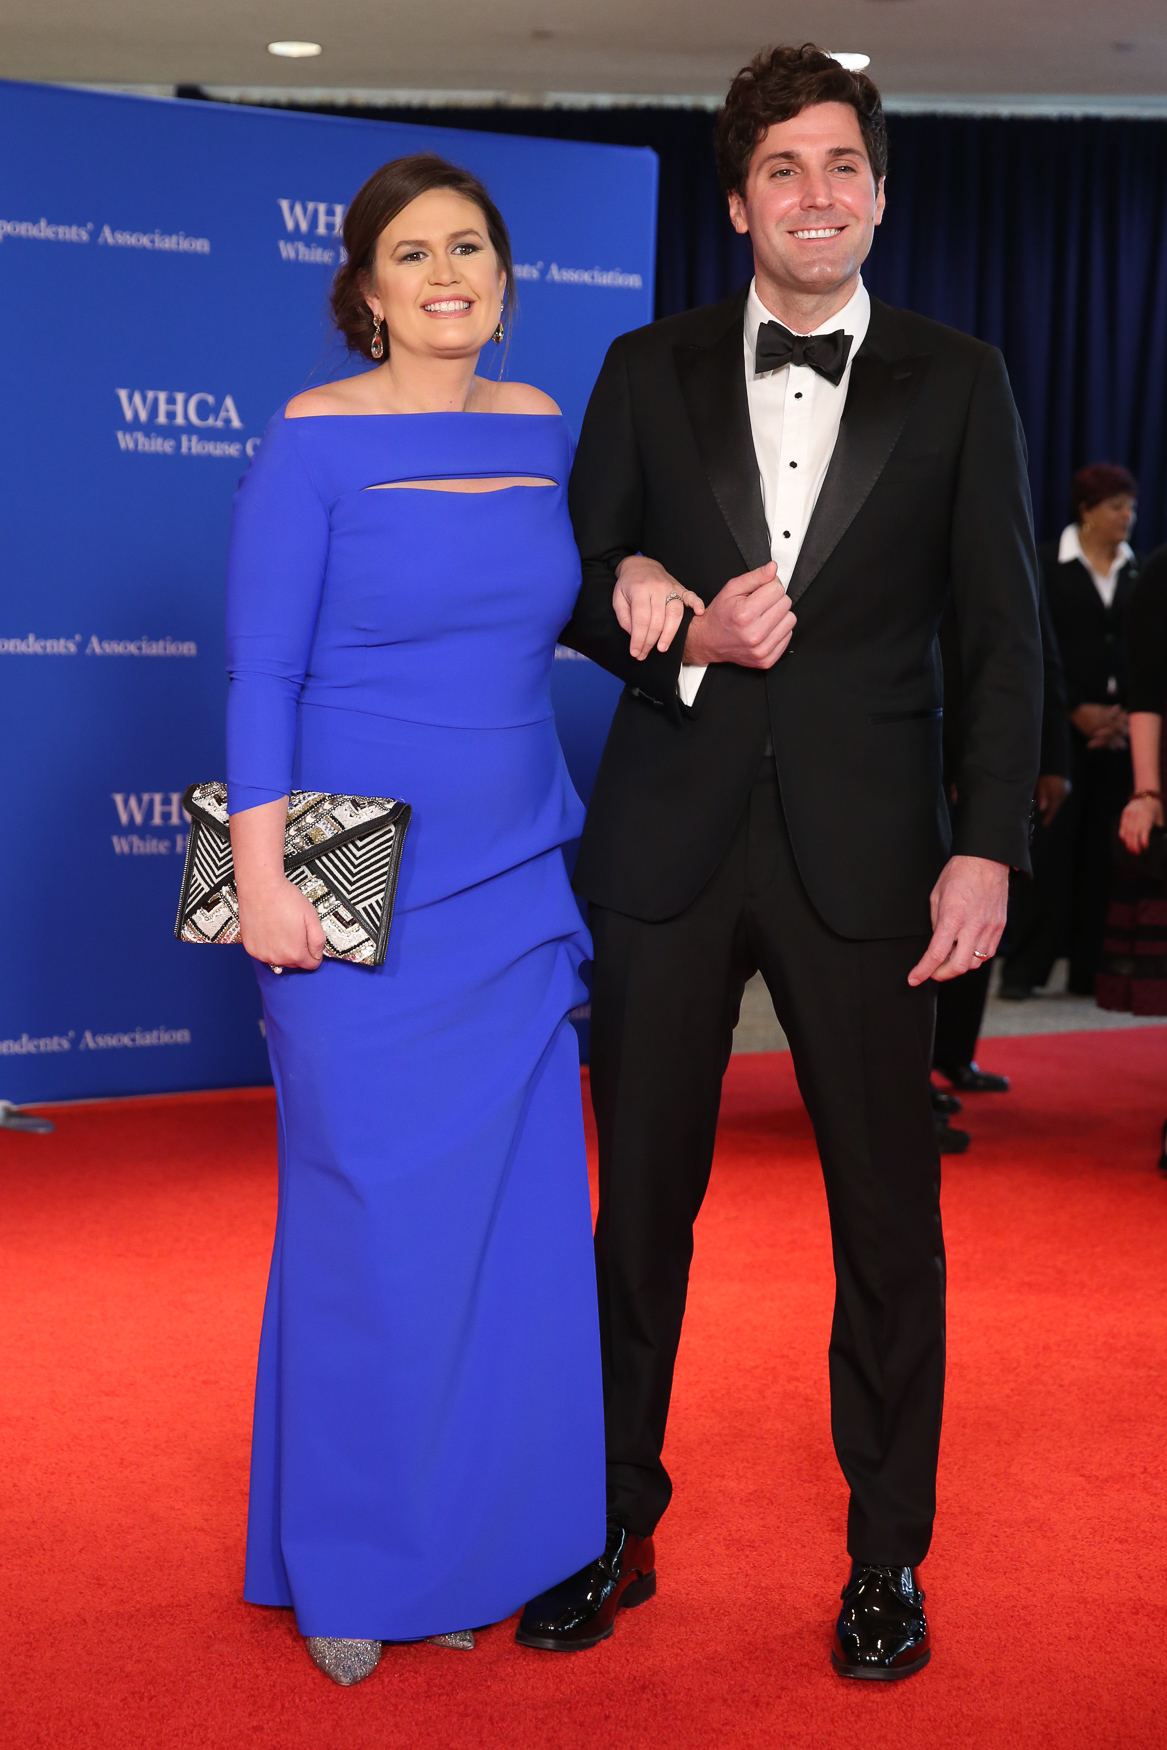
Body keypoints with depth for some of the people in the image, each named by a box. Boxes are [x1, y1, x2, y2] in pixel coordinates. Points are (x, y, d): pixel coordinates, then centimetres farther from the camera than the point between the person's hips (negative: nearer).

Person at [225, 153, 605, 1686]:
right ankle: (347, 1562, 21)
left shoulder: (545, 430, 7)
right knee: (368, 1223, 2)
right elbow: (262, 673, -9)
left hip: (519, 887, 5)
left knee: (510, 1223, 8)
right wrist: (263, 876, -15)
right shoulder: (313, 439, -7)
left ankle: (475, 1540, 25)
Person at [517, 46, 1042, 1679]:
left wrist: (987, 851, -7)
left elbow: (1002, 635, 1)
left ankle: (888, 1550, 23)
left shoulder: (957, 383, 5)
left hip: (863, 852, -1)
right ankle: (617, 1518, 27)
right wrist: (679, 639, -13)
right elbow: (579, 589, 8)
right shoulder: (649, 372, 7)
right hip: (669, 845, 1)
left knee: (887, 1209, 6)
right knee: (640, 1198, 10)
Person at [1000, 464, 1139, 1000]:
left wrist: (1126, 712, -3)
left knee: (1104, 846, 3)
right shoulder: (1047, 566, -1)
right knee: (1050, 843, -5)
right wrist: (1077, 710, -9)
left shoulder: (1137, 571, 10)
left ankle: (1092, 968, 9)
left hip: (1120, 728, 4)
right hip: (1062, 726, -4)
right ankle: (1023, 969, 0)